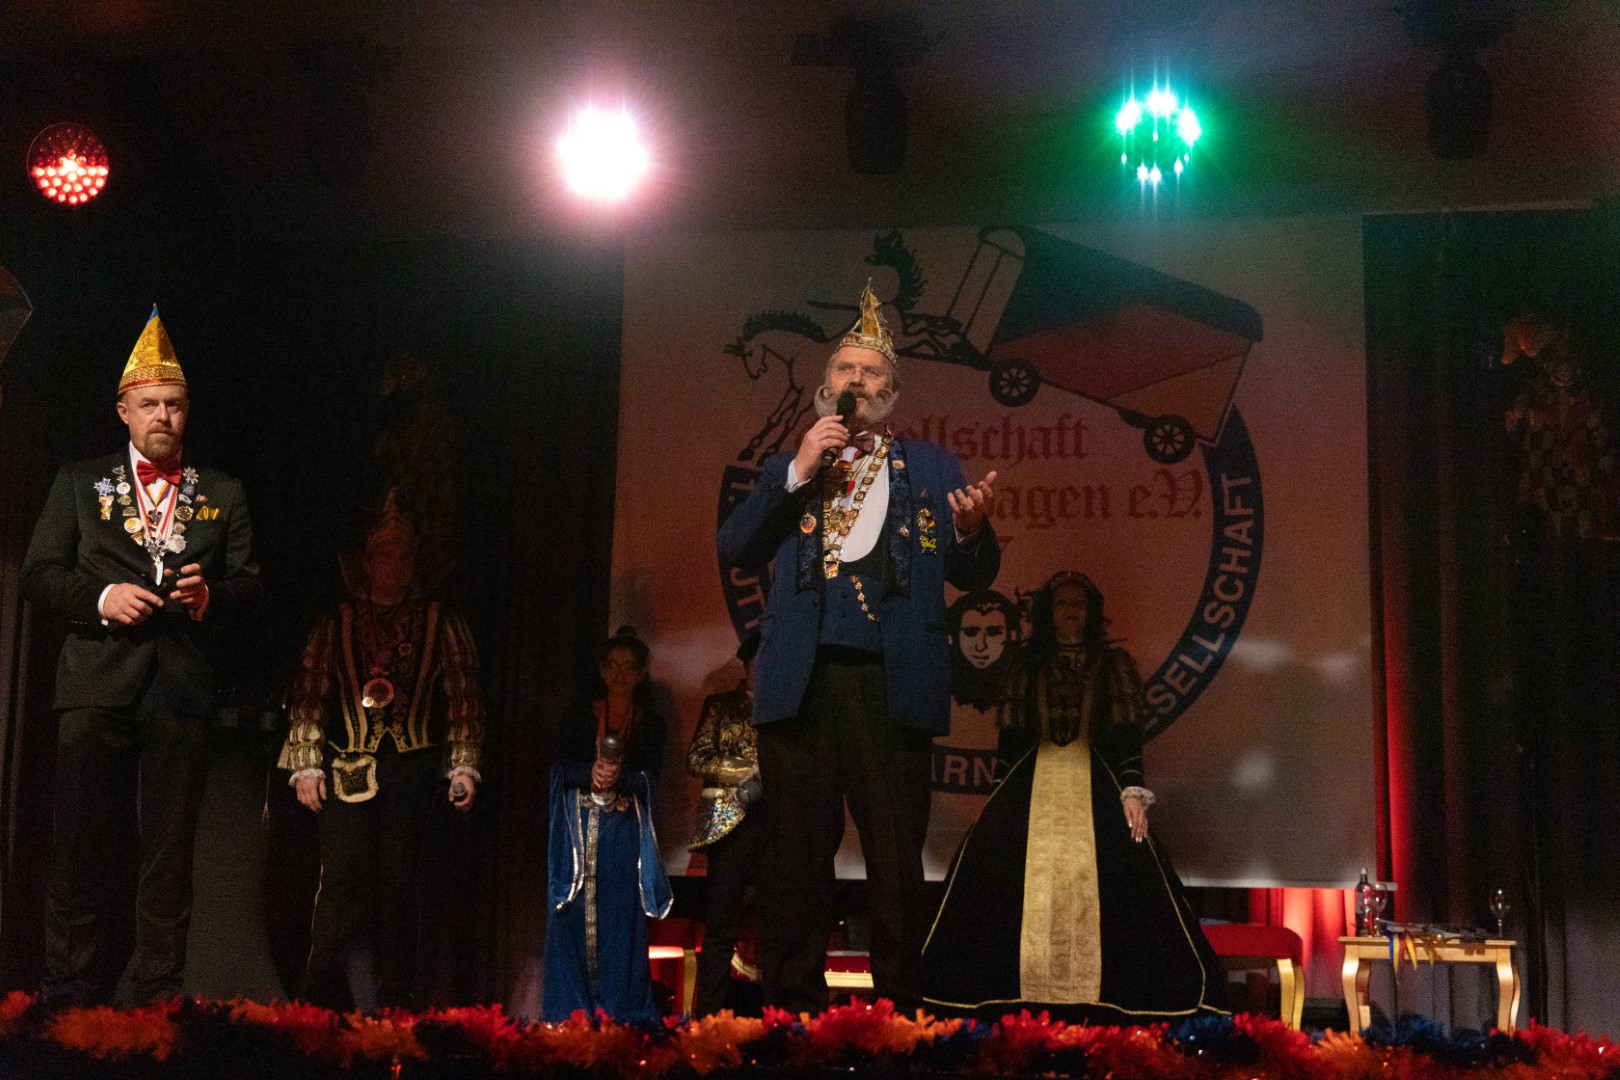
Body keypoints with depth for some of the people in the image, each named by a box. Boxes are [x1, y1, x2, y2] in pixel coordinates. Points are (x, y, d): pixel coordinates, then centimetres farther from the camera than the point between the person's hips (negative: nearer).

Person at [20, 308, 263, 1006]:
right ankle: (72, 1001, 7)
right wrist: (101, 597, -11)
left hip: (183, 687, 1)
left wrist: (209, 594, -10)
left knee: (170, 850, 2)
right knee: (80, 845, -1)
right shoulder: (80, 483, 13)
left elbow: (250, 585, 11)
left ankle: (158, 999, 8)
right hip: (97, 684, 0)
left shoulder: (223, 494, 14)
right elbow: (39, 574, 7)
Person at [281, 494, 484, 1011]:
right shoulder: (336, 624, 10)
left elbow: (464, 698, 7)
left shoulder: (442, 625, 10)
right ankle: (362, 998, -5)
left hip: (418, 769, 0)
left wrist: (464, 766, -1)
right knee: (347, 878, -10)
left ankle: (394, 997, 4)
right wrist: (307, 765, 1)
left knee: (402, 882, -2)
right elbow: (308, 696, 9)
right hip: (348, 769, 0)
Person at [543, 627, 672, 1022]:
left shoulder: (651, 723, 10)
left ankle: (618, 1013, -1)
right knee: (575, 913, -4)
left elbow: (650, 780, 0)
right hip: (580, 829, 0)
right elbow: (562, 768, 3)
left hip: (624, 832, 0)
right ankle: (571, 1010, 1)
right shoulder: (580, 715, 11)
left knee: (619, 916, -4)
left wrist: (620, 777, -21)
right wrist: (591, 774, -18)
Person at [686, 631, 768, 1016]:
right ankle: (708, 1014, -5)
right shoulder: (721, 705, 13)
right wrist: (747, 771, -7)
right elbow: (696, 759, 4)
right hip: (731, 823, -2)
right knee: (721, 929, -6)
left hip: (777, 824, 2)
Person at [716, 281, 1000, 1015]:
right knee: (801, 853, 4)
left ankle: (898, 1012, 5)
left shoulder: (929, 467, 15)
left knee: (897, 859, -2)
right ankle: (794, 1008, 12)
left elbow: (973, 576, 8)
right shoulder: (787, 469, 18)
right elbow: (734, 551, 4)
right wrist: (799, 474, -3)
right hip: (801, 680, 1)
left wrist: (972, 529, -15)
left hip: (891, 682, -1)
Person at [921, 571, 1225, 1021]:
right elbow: (1010, 738, 14)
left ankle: (1092, 991, -21)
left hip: (1096, 783, -1)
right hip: (1032, 786, 1)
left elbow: (1127, 734, 3)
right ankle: (1022, 991, -18)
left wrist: (1132, 790, -9)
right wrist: (1003, 797, 5)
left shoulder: (1114, 664, 11)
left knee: (1100, 873, -23)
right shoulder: (1027, 666, 15)